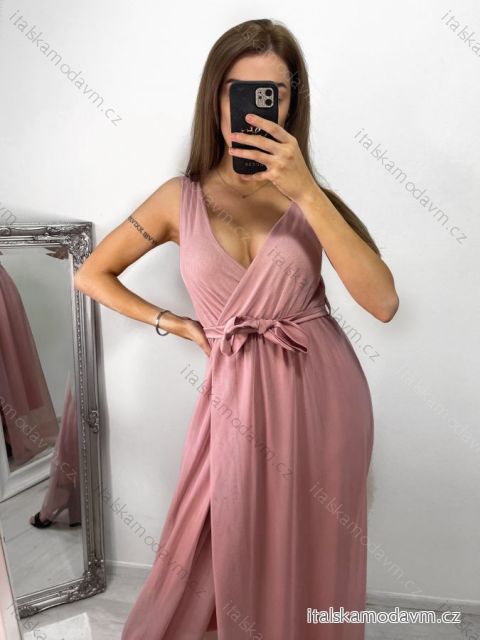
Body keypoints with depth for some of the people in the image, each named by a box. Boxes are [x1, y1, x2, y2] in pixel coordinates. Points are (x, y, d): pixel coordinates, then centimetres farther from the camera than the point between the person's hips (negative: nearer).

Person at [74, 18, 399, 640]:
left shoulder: (309, 195, -1)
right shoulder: (181, 198, -1)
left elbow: (382, 302, -15)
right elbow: (92, 275, 10)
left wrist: (306, 191, -21)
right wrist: (174, 324, 2)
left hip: (323, 393, 1)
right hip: (239, 397, 0)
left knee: (312, 560, 16)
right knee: (231, 557, 14)